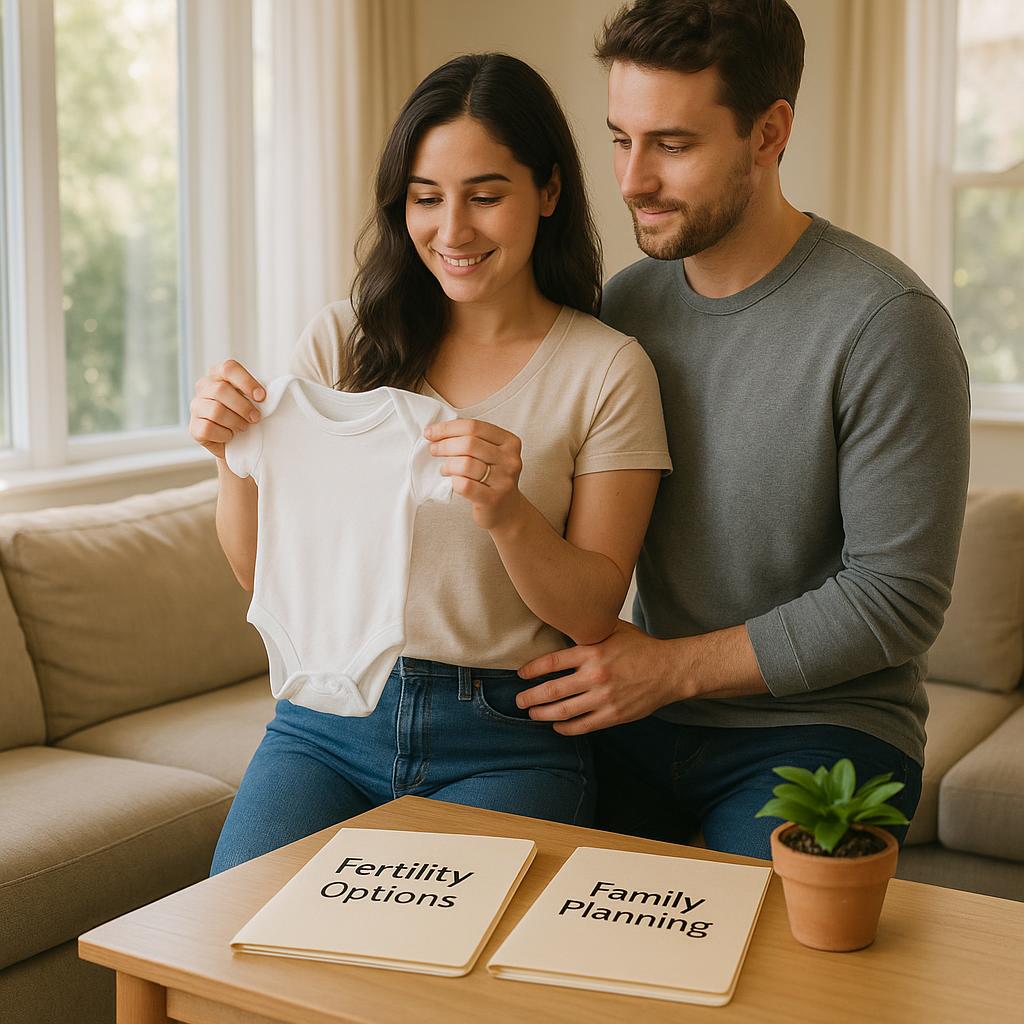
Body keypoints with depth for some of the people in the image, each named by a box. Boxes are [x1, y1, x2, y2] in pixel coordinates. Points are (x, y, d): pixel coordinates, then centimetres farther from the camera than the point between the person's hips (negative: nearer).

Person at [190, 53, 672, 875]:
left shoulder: (609, 369, -3)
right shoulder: (343, 338, 4)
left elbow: (594, 615, -5)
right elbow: (265, 574, 6)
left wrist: (507, 514, -23)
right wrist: (235, 457, -14)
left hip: (508, 743, -2)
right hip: (329, 721, 2)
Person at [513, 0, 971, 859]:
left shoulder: (884, 321, -15)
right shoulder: (627, 300, 4)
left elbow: (898, 598, -15)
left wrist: (674, 667, -15)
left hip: (823, 727, -4)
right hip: (645, 715, 5)